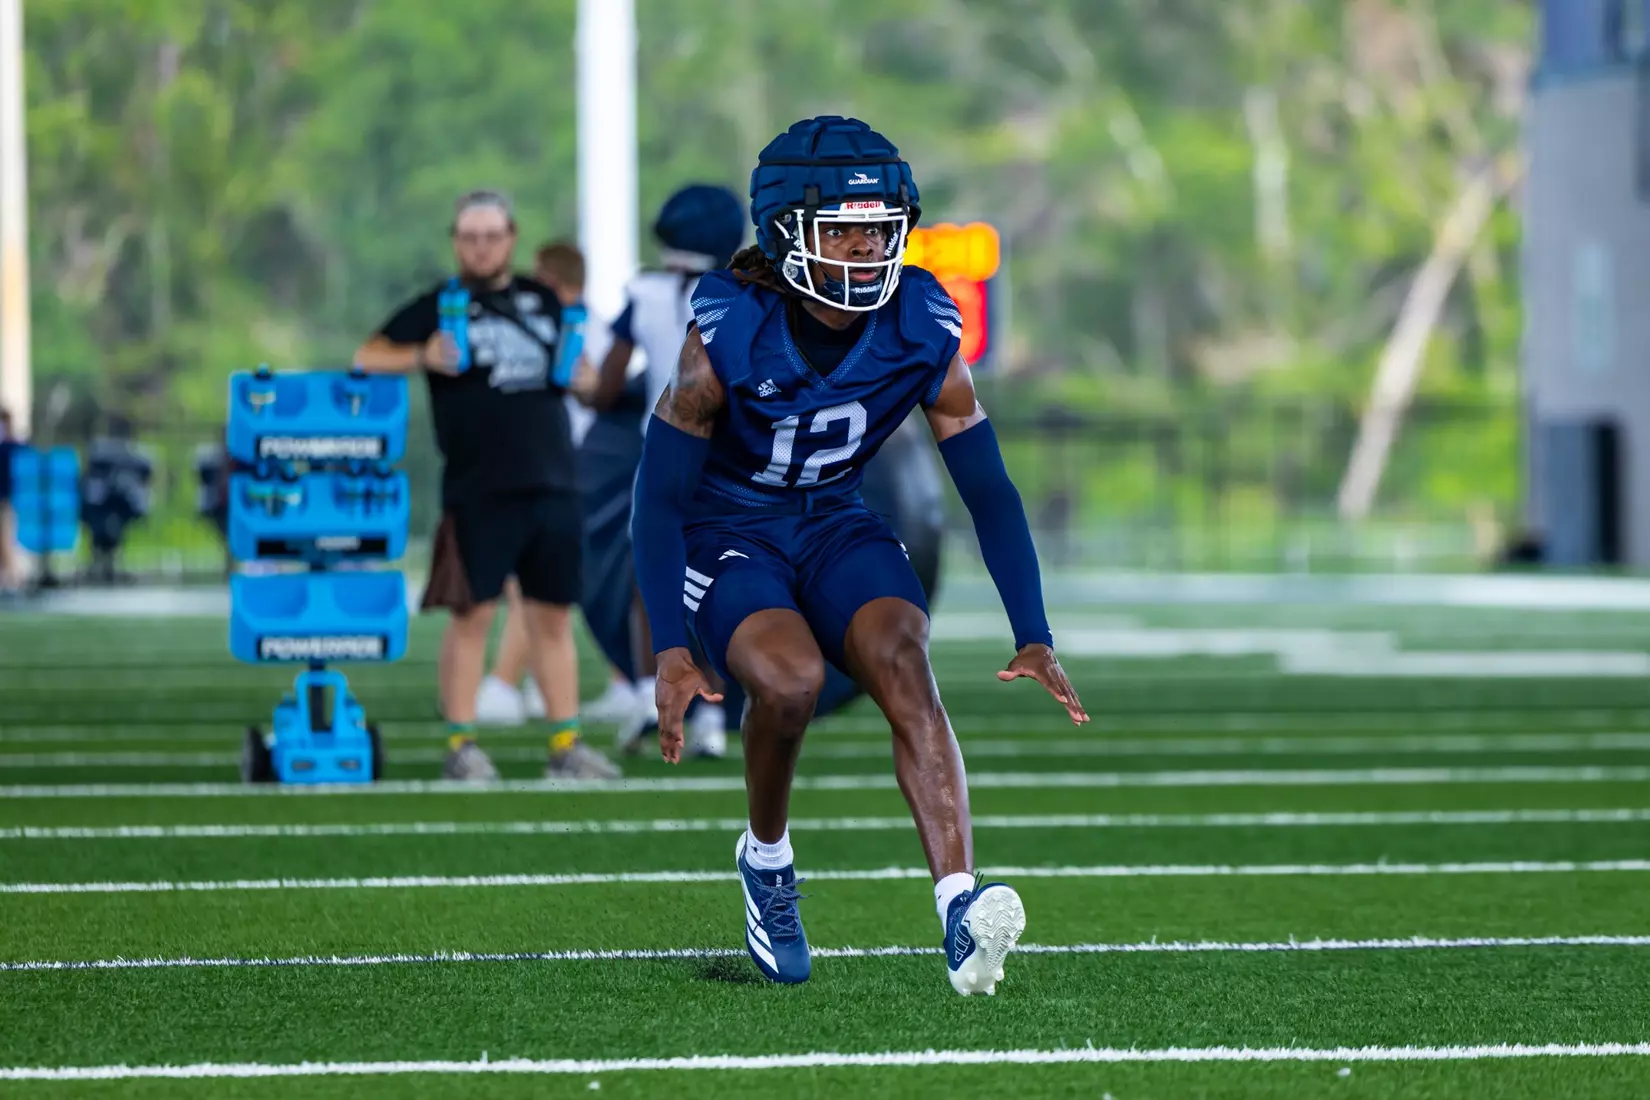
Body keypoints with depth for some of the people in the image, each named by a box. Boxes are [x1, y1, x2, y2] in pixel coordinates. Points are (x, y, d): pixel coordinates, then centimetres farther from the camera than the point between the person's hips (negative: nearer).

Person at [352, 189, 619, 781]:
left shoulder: (543, 301, 15)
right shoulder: (439, 305, 3)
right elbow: (367, 358, -3)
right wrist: (422, 357, -20)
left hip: (551, 484, 4)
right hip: (477, 490, -4)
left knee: (553, 615, 7)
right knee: (473, 612, -6)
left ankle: (566, 742, 12)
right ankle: (461, 743, -1)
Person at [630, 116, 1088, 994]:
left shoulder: (924, 335, -14)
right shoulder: (726, 336, -24)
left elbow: (988, 492, -5)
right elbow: (658, 496, -16)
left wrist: (1033, 638, -12)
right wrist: (671, 649, -24)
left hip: (835, 522, 3)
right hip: (725, 533, -3)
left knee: (903, 665, -24)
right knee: (790, 678, -30)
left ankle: (960, 906, -38)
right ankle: (766, 859, 0)